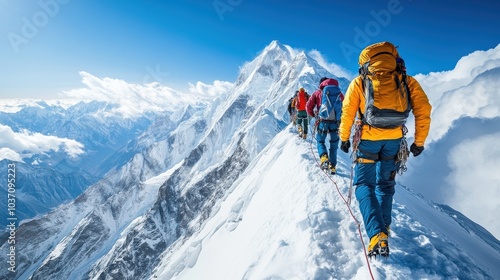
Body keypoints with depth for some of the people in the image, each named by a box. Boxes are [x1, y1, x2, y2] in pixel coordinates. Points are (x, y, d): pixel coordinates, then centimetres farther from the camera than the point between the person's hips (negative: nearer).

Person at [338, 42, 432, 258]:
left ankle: (378, 234, -14)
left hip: (367, 139, -3)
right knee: (386, 185, 21)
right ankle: (384, 226, 28)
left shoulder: (359, 82, 2)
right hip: (394, 140, 3)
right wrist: (419, 142, 11)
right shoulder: (407, 82, 7)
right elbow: (424, 110, 3)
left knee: (364, 184, 2)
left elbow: (347, 113, 1)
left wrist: (344, 138, 13)